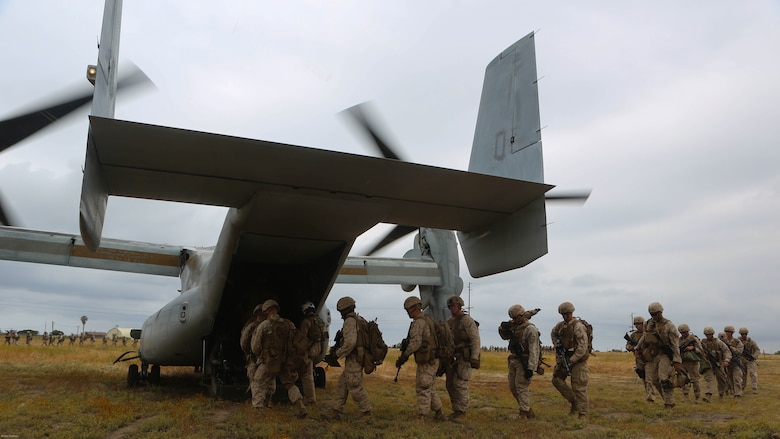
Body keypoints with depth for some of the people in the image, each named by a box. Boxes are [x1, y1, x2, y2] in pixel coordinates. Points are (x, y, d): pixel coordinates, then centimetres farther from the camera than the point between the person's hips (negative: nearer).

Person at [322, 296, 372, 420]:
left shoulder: (350, 321, -16)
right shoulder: (360, 320, 14)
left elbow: (350, 342, -26)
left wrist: (338, 353, -14)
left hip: (353, 359, -10)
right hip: (357, 359, 10)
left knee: (355, 388, -2)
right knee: (342, 385, 14)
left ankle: (366, 413, 6)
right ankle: (335, 411, 18)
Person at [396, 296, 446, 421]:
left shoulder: (417, 322, -16)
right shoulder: (427, 320, 15)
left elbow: (415, 343, -24)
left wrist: (403, 357, -15)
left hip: (426, 362, -9)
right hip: (432, 360, 9)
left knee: (423, 390, -4)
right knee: (430, 389, 18)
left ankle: (420, 418, 0)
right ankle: (439, 414, 25)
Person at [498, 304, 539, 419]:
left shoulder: (531, 330, -17)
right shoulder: (515, 326, 7)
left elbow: (534, 351, -20)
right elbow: (504, 336, 20)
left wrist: (530, 368, -24)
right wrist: (503, 328, -3)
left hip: (524, 363, -9)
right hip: (514, 361, 9)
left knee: (521, 387, -9)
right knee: (513, 387, 12)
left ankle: (524, 414, -1)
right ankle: (528, 410, 24)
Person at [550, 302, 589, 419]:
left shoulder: (578, 326, -18)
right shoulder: (561, 325, 6)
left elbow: (583, 347, -21)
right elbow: (553, 333, 28)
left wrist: (571, 361, -21)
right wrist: (557, 345, 10)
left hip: (578, 359, -8)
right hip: (564, 357, 8)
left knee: (579, 387, -5)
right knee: (557, 379, 5)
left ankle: (583, 414, 3)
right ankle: (573, 401, 17)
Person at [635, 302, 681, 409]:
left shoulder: (669, 325, -9)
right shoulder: (649, 324, 8)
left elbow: (675, 344, -12)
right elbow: (644, 338, 25)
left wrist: (677, 361, -18)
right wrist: (637, 348, 31)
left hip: (665, 356, -6)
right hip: (652, 356, 6)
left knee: (664, 380, -13)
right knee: (655, 380, 7)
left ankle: (668, 404, -4)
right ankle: (668, 400, 22)